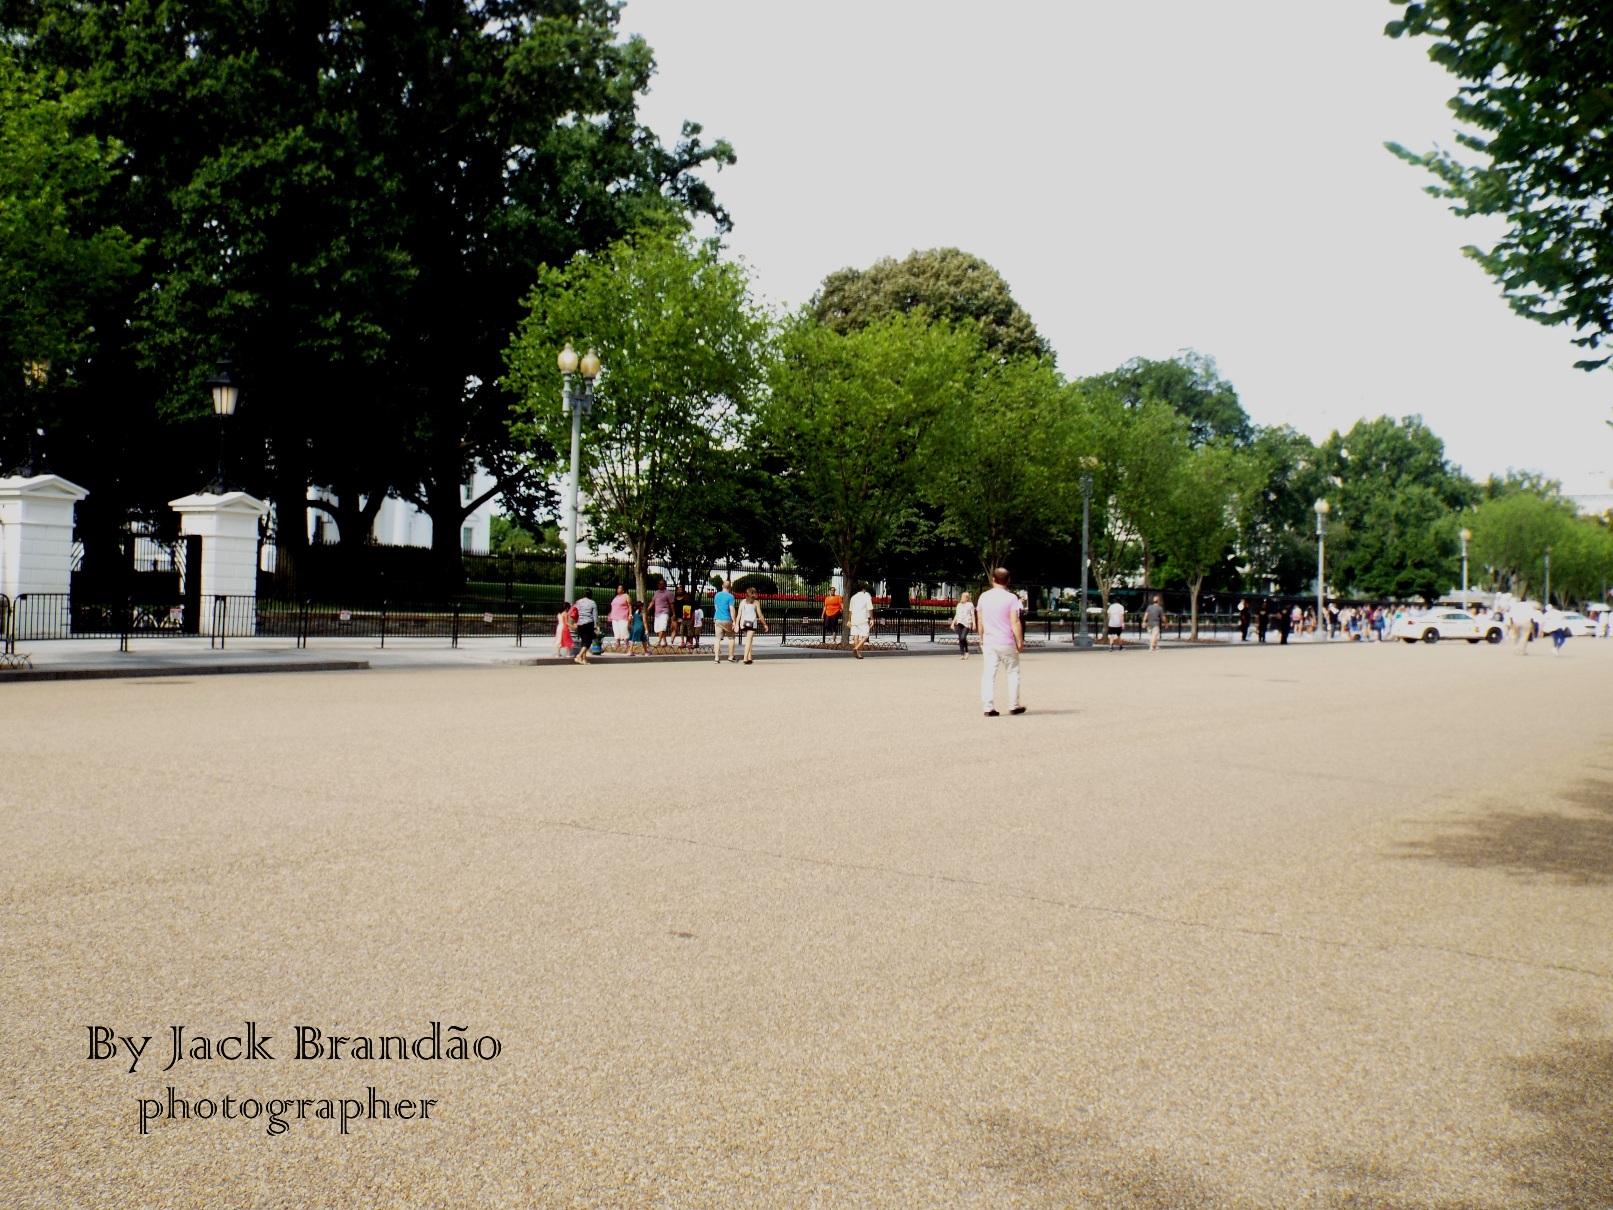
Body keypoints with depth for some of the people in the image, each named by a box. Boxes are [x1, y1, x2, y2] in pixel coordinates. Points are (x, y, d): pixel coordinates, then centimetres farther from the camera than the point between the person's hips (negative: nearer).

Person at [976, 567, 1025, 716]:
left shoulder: (984, 596, 3)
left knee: (989, 674, 3)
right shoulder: (1011, 598, -9)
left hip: (988, 642, 3)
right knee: (1013, 673, 11)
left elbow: (980, 621, 9)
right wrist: (1020, 642, -7)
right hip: (1007, 642, -3)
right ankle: (1014, 706, 14)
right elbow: (1015, 622, -13)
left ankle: (988, 708, -1)